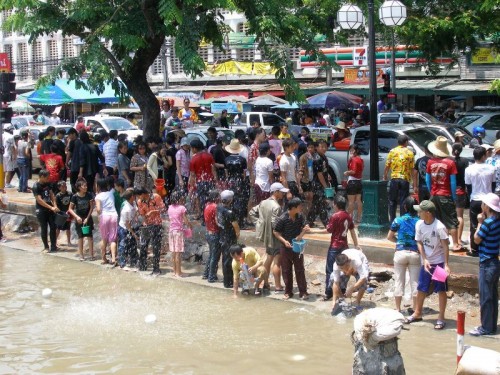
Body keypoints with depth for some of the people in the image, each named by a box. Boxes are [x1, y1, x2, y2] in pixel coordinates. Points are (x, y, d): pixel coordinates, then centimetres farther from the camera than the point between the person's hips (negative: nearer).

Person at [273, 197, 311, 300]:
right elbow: (275, 232, -10)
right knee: (286, 270, 8)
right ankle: (288, 292, 20)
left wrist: (303, 231, -18)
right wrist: (284, 241, -20)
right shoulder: (282, 219, -18)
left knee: (300, 270, 6)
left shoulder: (300, 217, -5)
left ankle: (303, 292, 12)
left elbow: (305, 227, 5)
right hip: (285, 248, -3)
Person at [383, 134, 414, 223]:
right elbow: (412, 168, -4)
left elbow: (387, 166, 1)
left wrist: (385, 176, 15)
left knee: (392, 201, 11)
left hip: (394, 179, 2)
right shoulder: (409, 153, -2)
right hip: (405, 179, -2)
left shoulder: (392, 151, 3)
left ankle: (392, 219, 12)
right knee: (403, 201, 2)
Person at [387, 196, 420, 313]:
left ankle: (398, 309, 13)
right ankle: (414, 308, 17)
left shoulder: (398, 220, -3)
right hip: (415, 254, 0)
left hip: (401, 253, 0)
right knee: (415, 281, 10)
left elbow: (389, 237, 4)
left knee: (399, 281, 8)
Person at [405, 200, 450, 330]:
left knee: (441, 290, 2)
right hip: (426, 262, 5)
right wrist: (425, 260, -9)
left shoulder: (439, 227, -20)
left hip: (439, 262, -5)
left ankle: (441, 318, 11)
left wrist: (446, 264, -18)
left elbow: (445, 246, -14)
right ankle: (417, 313, 30)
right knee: (421, 289, 14)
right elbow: (419, 243, 1)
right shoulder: (419, 224, -5)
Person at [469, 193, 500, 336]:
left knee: (485, 297, -1)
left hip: (487, 265, -9)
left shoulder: (487, 223, -21)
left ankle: (486, 328, 6)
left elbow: (477, 240, -10)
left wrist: (479, 223, -4)